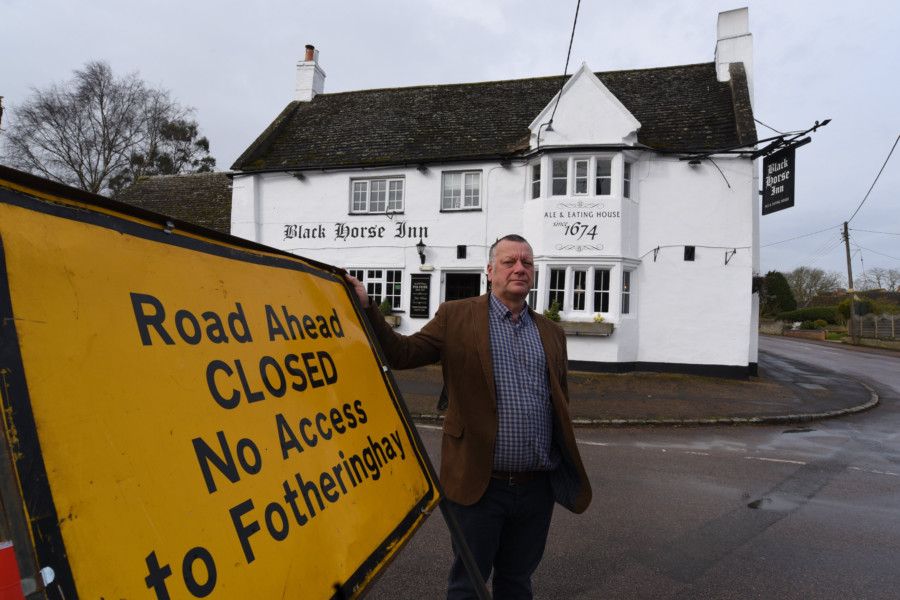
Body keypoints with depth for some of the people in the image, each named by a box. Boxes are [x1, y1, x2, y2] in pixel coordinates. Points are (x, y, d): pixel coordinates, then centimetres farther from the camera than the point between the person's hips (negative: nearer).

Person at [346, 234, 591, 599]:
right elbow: (402, 353, -6)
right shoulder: (455, 317, -1)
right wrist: (366, 309, -18)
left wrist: (567, 470, 14)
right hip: (480, 483, -3)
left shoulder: (551, 332, 10)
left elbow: (560, 404, 15)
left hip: (538, 487, 4)